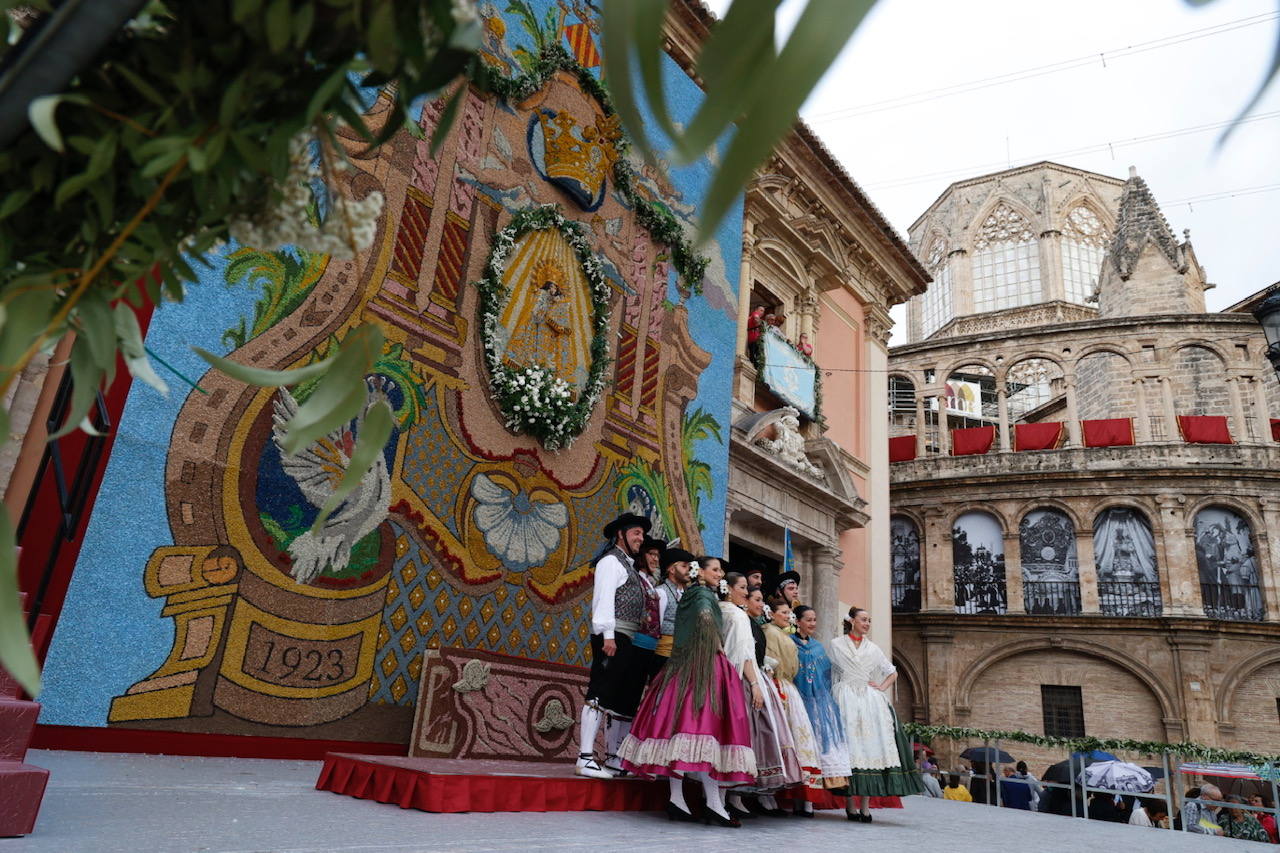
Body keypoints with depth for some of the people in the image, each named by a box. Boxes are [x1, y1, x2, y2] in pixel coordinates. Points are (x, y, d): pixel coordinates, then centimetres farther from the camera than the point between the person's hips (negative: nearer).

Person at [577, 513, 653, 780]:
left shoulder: (630, 566, 25)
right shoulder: (611, 561, 0)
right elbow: (604, 598, -11)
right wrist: (608, 635, -20)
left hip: (632, 641, 9)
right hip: (614, 637, -9)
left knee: (622, 701, 9)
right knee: (601, 695, -12)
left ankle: (612, 758, 15)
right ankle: (585, 758, -11)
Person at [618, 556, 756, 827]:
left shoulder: (688, 595, 22)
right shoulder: (704, 594, -3)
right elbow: (705, 616, -22)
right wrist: (718, 646, -12)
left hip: (683, 666, 9)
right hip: (705, 665, -9)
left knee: (678, 723, 2)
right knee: (704, 722, -14)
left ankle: (677, 799, 3)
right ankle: (714, 805, -17)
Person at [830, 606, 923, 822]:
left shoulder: (873, 648, 17)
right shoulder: (836, 644, 8)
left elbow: (892, 673, 21)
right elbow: (833, 668, 12)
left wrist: (882, 687, 7)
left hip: (870, 700, 3)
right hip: (846, 699, -3)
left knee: (870, 746, -5)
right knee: (849, 746, -8)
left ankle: (865, 805, -4)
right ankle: (850, 804, -5)